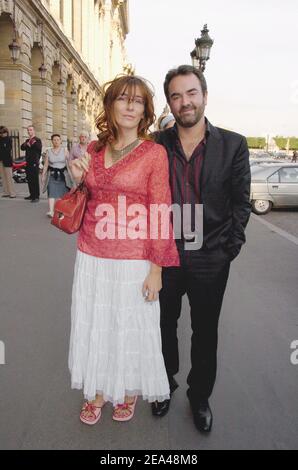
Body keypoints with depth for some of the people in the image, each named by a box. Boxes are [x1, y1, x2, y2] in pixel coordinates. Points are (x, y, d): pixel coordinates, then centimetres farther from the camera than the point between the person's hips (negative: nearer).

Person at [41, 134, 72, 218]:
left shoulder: (64, 150, 4)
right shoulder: (48, 151, 6)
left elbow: (69, 163, 1)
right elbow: (45, 165, 6)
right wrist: (43, 175, 2)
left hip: (62, 175, 0)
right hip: (52, 175, 0)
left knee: (62, 194, 5)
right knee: (52, 193, -11)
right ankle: (51, 211, -19)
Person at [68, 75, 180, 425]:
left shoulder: (155, 153, -7)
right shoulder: (94, 150, 6)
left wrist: (156, 269, -9)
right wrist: (78, 179, -5)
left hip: (132, 261, -4)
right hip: (92, 257, 4)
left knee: (131, 329, 13)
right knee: (93, 326, 17)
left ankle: (129, 393, 41)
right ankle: (97, 392, 41)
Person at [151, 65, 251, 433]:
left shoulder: (233, 145, -4)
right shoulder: (156, 145, -2)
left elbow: (240, 202, -1)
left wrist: (230, 247, -5)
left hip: (210, 259, 0)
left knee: (205, 334, 16)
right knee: (164, 326, 19)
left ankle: (200, 397, 39)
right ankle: (165, 384, 44)